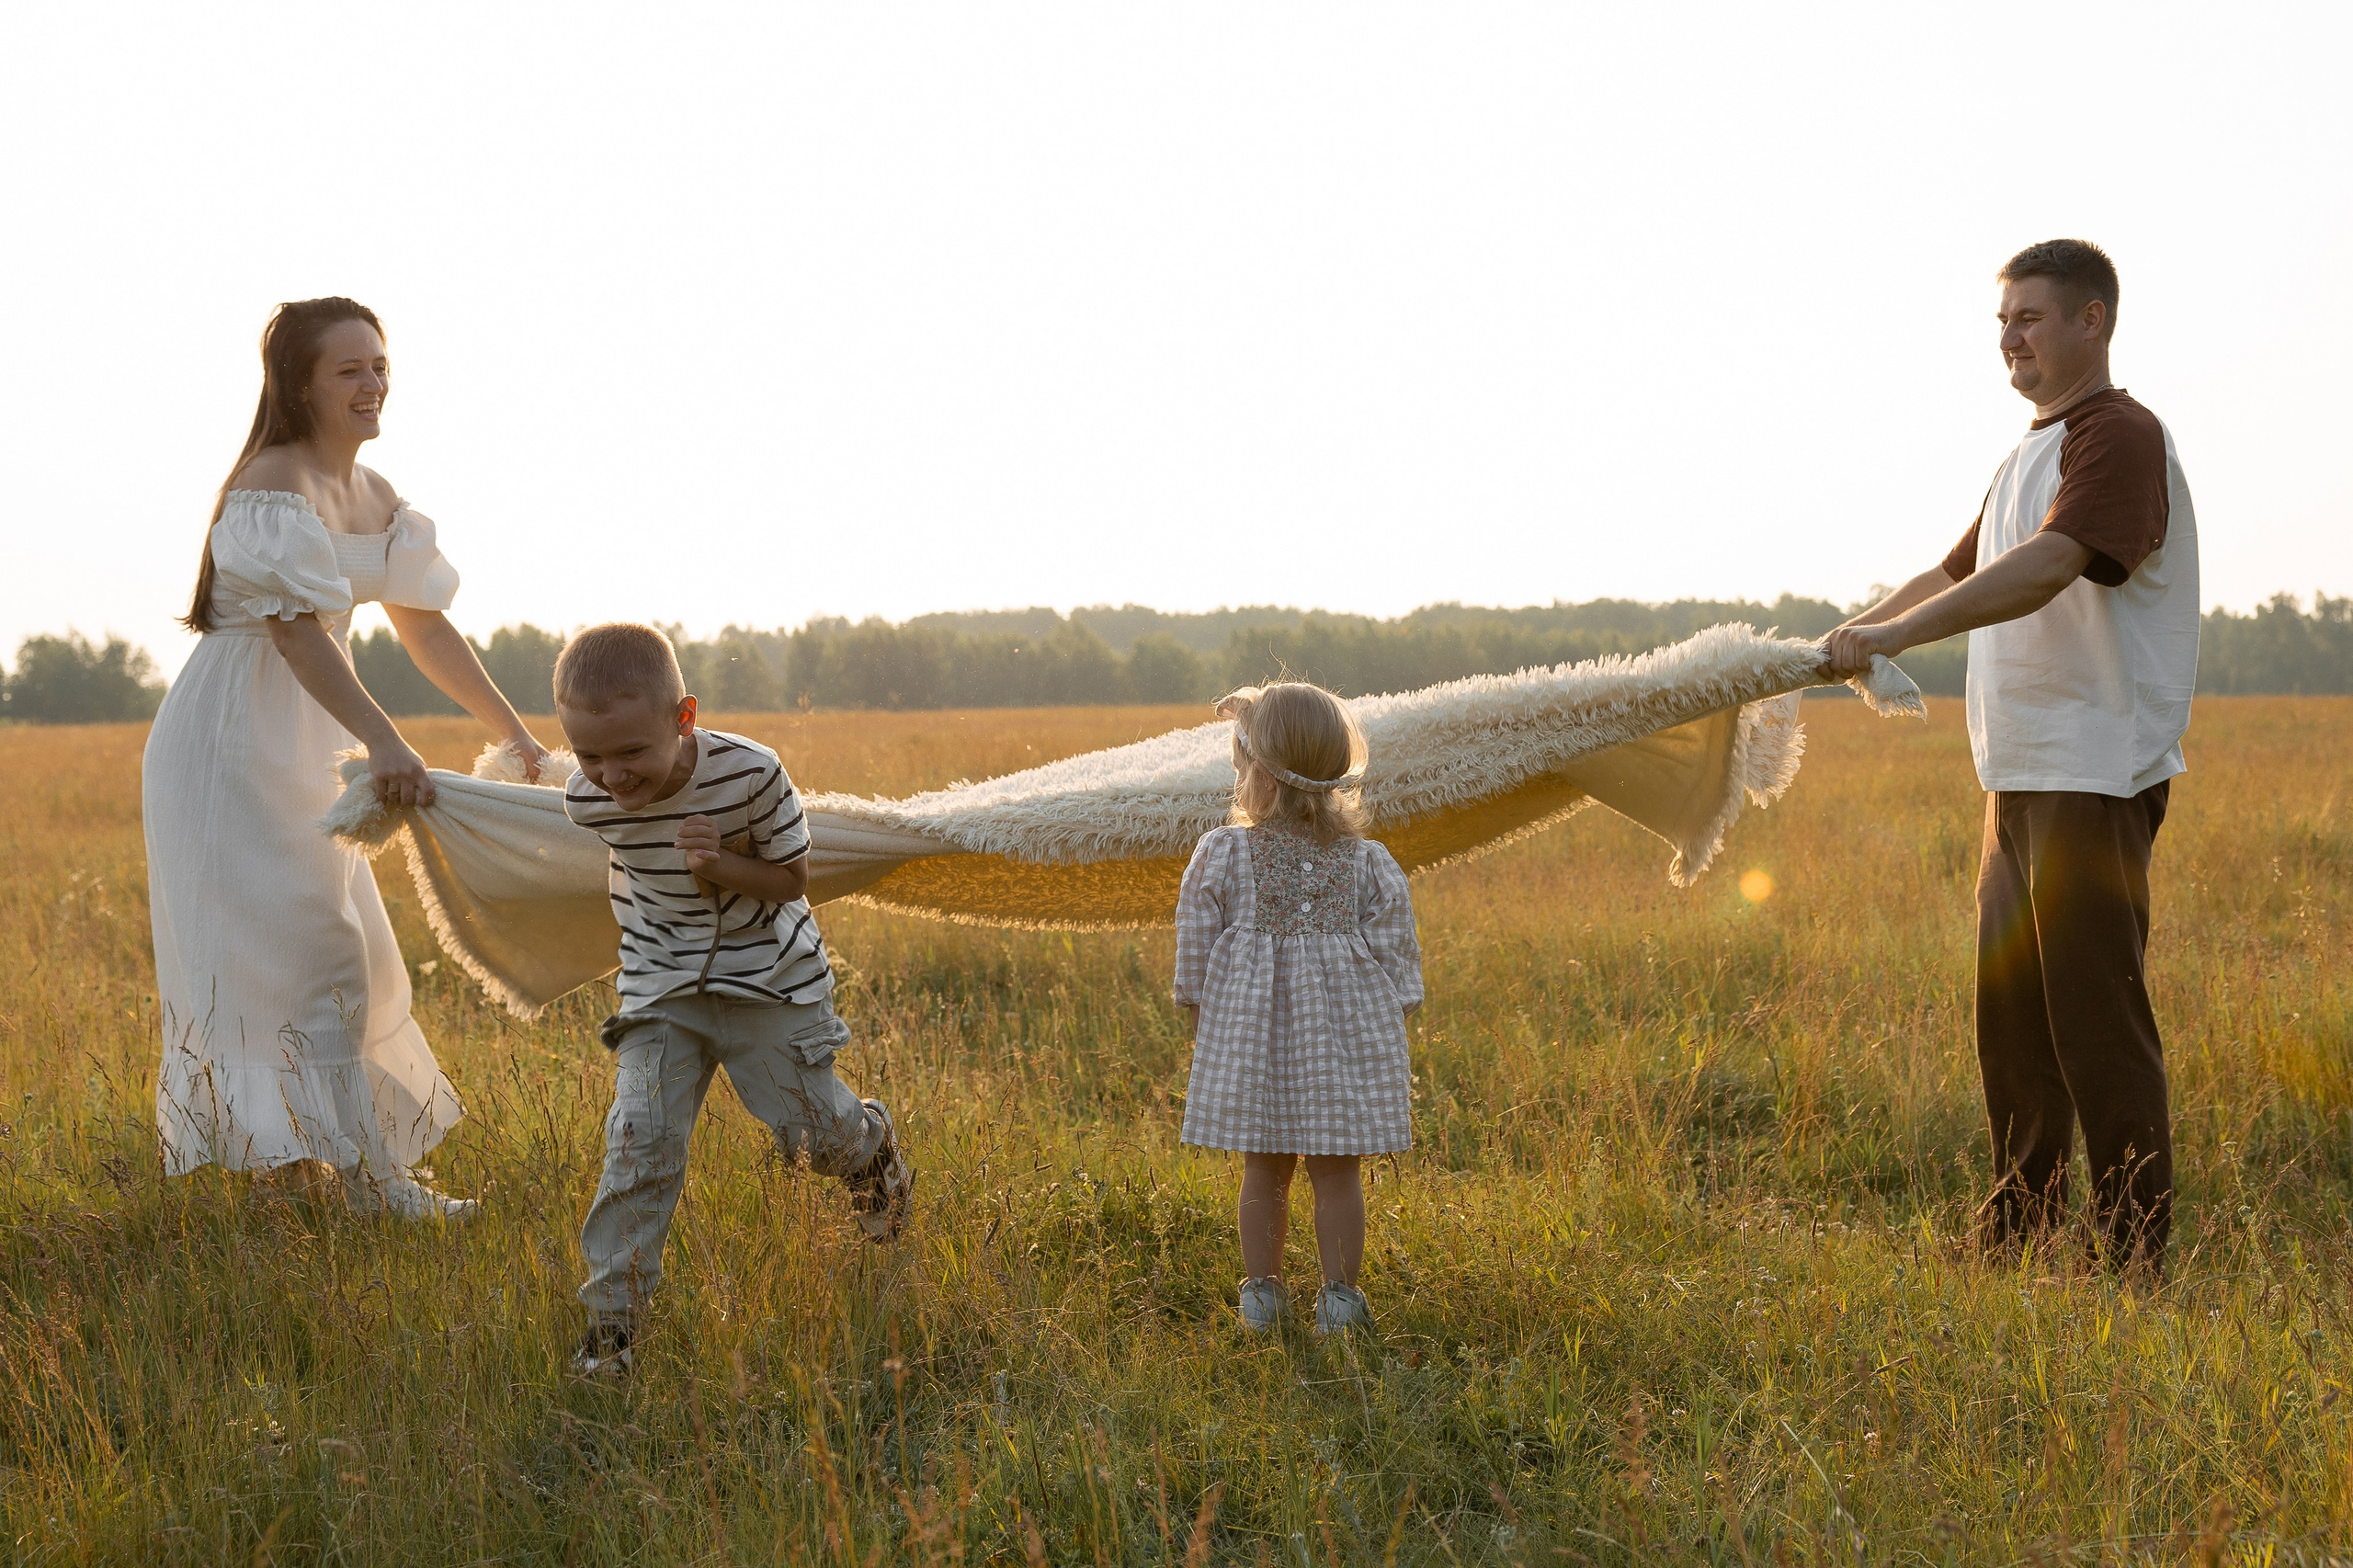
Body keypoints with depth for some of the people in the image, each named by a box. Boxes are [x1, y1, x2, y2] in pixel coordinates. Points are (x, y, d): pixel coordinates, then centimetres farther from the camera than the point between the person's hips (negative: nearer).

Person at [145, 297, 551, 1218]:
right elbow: (294, 627, -33)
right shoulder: (276, 485, -19)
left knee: (322, 956, 18)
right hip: (233, 744, -10)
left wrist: (514, 734, 18)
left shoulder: (372, 496, 9)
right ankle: (369, 1176, -8)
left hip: (300, 746, 10)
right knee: (310, 953, -11)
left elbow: (424, 625, 17)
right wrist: (381, 739, -46)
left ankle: (291, 1154, 32)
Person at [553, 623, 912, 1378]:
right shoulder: (588, 802, -16)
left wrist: (718, 866, -29)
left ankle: (872, 1145, 46)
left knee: (815, 1132, 7)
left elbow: (792, 878, -14)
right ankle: (611, 1318, -5)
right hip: (661, 987, 1)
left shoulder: (750, 774, -27)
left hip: (768, 976, -1)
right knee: (639, 1138, -14)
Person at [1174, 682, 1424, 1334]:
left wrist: (1202, 1034, 11)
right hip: (1346, 1039, 0)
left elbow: (1195, 954, -2)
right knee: (1337, 1174, 8)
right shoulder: (1369, 865, -4)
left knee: (1264, 1171, 12)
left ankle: (1263, 1293, 20)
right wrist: (1393, 1036, 11)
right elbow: (1396, 959, 0)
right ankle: (1339, 1296, 13)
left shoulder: (1220, 855, -7)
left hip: (1251, 1040, 0)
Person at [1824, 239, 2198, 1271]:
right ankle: (2018, 1226, 23)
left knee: (2095, 1011, -8)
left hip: (2095, 777, -10)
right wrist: (1847, 636, 25)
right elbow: (1959, 573, 32)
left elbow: (2045, 566, -27)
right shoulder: (2031, 454, 21)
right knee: (2010, 1005, 13)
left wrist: (1898, 635, -33)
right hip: (2020, 773, 10)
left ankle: (2135, 1251, -1)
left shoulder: (2120, 437, -11)